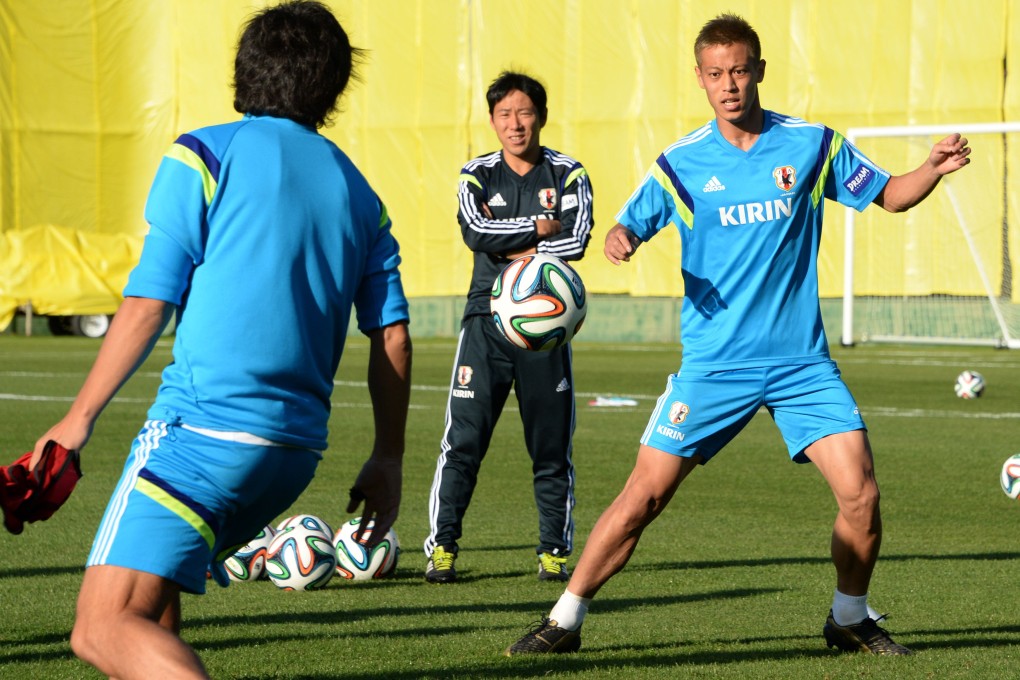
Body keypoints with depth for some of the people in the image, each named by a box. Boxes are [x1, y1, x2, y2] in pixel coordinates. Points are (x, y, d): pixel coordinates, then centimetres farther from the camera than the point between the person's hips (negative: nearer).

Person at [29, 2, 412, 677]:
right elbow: (393, 337, 12)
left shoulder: (204, 156, 1)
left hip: (205, 428, -7)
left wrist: (80, 418, 1)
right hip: (297, 452, 7)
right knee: (149, 586, 27)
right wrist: (388, 459, 19)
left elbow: (148, 306, -4)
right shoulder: (358, 195, 17)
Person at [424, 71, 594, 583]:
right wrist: (540, 227, -9)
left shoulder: (568, 175, 5)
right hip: (487, 317, 0)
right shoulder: (477, 175, 7)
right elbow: (477, 233, -11)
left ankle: (553, 550, 12)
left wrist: (514, 251, -10)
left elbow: (576, 240, -11)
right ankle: (441, 547, -2)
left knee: (552, 445, 3)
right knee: (463, 440, -6)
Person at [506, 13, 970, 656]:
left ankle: (851, 617, 16)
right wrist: (619, 240, -19)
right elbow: (629, 226, 5)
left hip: (803, 362, 1)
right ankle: (565, 620, 4)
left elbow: (888, 194, 11)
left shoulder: (814, 144, 1)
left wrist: (934, 169, -10)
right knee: (644, 494, -7)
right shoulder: (681, 163, 0)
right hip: (713, 363, -1)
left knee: (861, 493, -8)